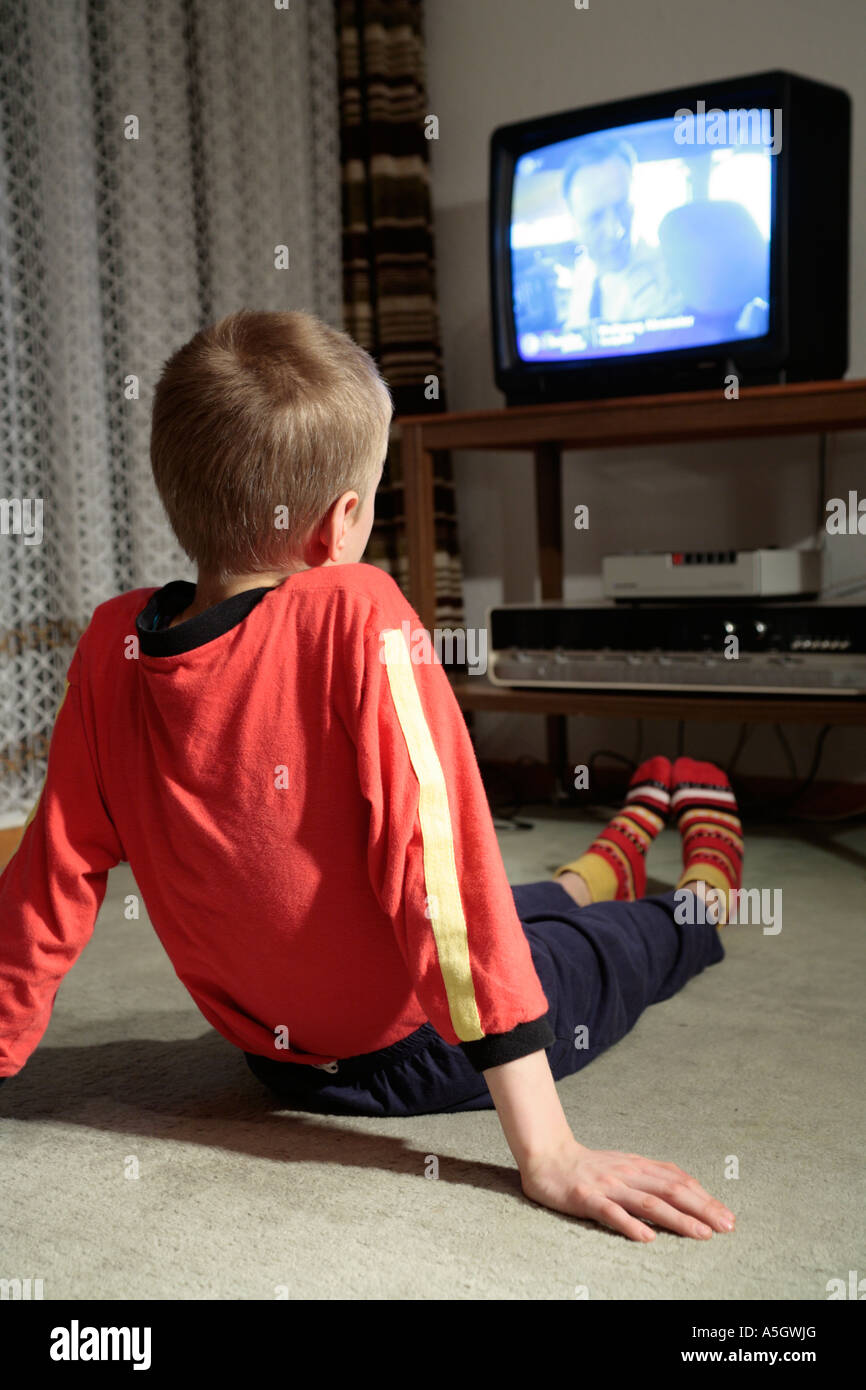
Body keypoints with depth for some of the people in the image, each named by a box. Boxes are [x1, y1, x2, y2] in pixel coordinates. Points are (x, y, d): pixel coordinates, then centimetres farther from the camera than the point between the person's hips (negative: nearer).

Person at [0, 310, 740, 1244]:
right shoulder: (357, 617, -28)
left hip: (279, 1056, 5)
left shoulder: (112, 643, -13)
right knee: (641, 938, 27)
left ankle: (603, 870, 62)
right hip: (421, 1049, -5)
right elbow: (437, 858, -31)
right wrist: (548, 1153, -28)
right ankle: (703, 900, 58)